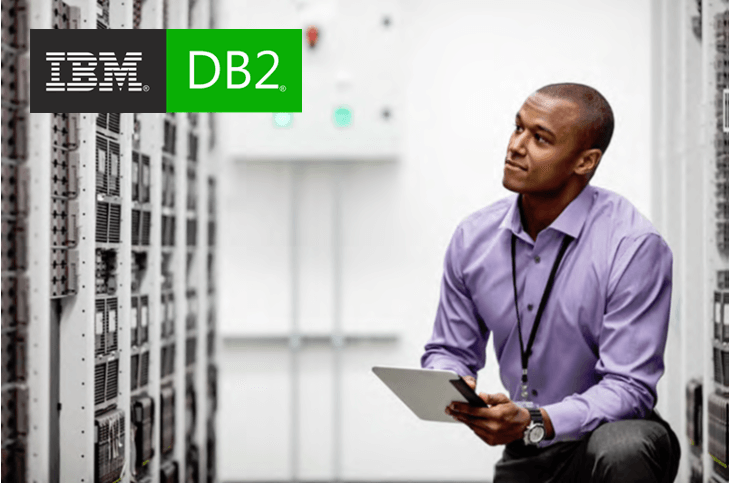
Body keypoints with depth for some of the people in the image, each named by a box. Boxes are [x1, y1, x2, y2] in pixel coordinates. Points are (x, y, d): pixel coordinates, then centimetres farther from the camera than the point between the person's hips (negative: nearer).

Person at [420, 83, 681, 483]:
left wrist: (534, 422, -34)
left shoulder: (634, 247, -18)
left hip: (612, 437, -4)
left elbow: (629, 388, -20)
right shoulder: (473, 238, -1)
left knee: (619, 449, -36)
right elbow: (450, 350, 9)